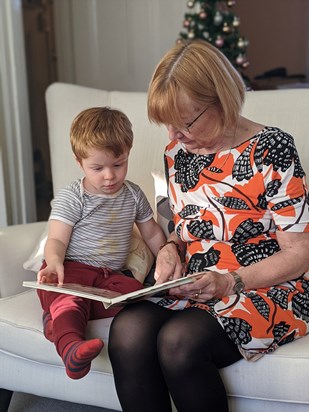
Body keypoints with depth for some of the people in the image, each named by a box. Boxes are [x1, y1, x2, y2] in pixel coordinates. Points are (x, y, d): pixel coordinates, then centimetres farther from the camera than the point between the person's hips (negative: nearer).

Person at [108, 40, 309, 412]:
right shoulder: (177, 152, 9)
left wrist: (230, 282, -20)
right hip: (197, 289, 5)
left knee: (179, 340, -33)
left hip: (267, 289, -5)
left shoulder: (270, 148, -10)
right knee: (127, 329, -27)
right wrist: (171, 248, -1)